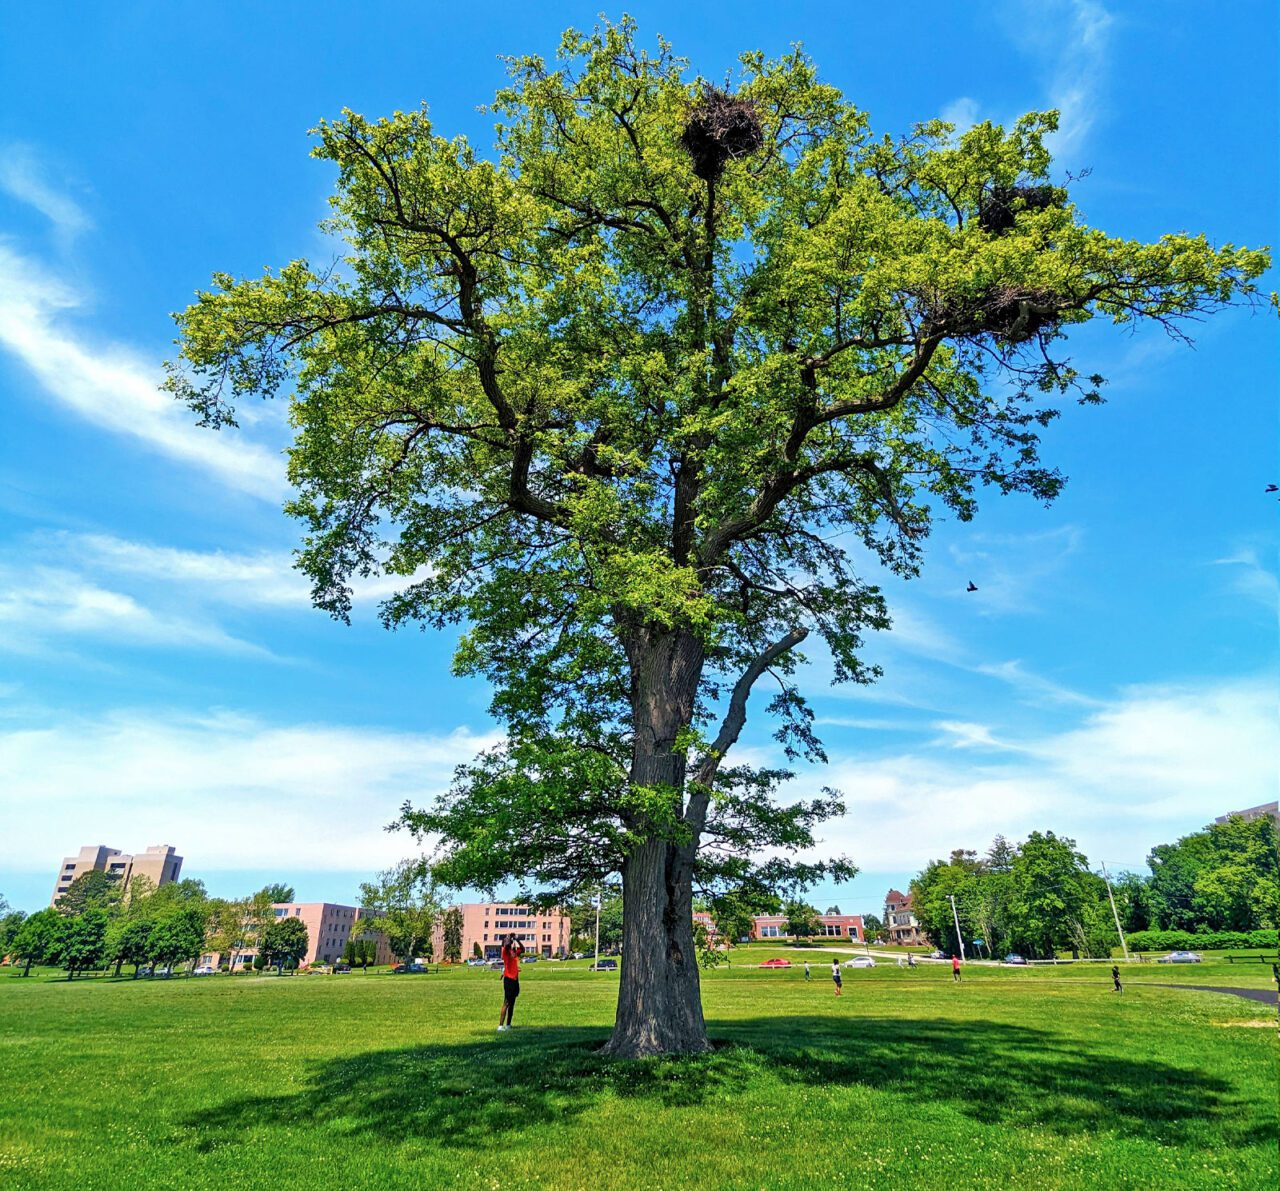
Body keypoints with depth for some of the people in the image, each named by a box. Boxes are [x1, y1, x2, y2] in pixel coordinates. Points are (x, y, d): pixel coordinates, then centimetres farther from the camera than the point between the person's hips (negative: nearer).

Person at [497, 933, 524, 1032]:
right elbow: (507, 944, -26)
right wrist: (509, 937, -8)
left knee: (512, 1003, 12)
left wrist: (517, 940, 15)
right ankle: (500, 1026, -14)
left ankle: (508, 1025, 19)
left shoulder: (515, 952, 15)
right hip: (508, 979, -8)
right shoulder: (506, 951, -7)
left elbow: (522, 949, 26)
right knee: (506, 1003, -12)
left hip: (515, 979, 8)